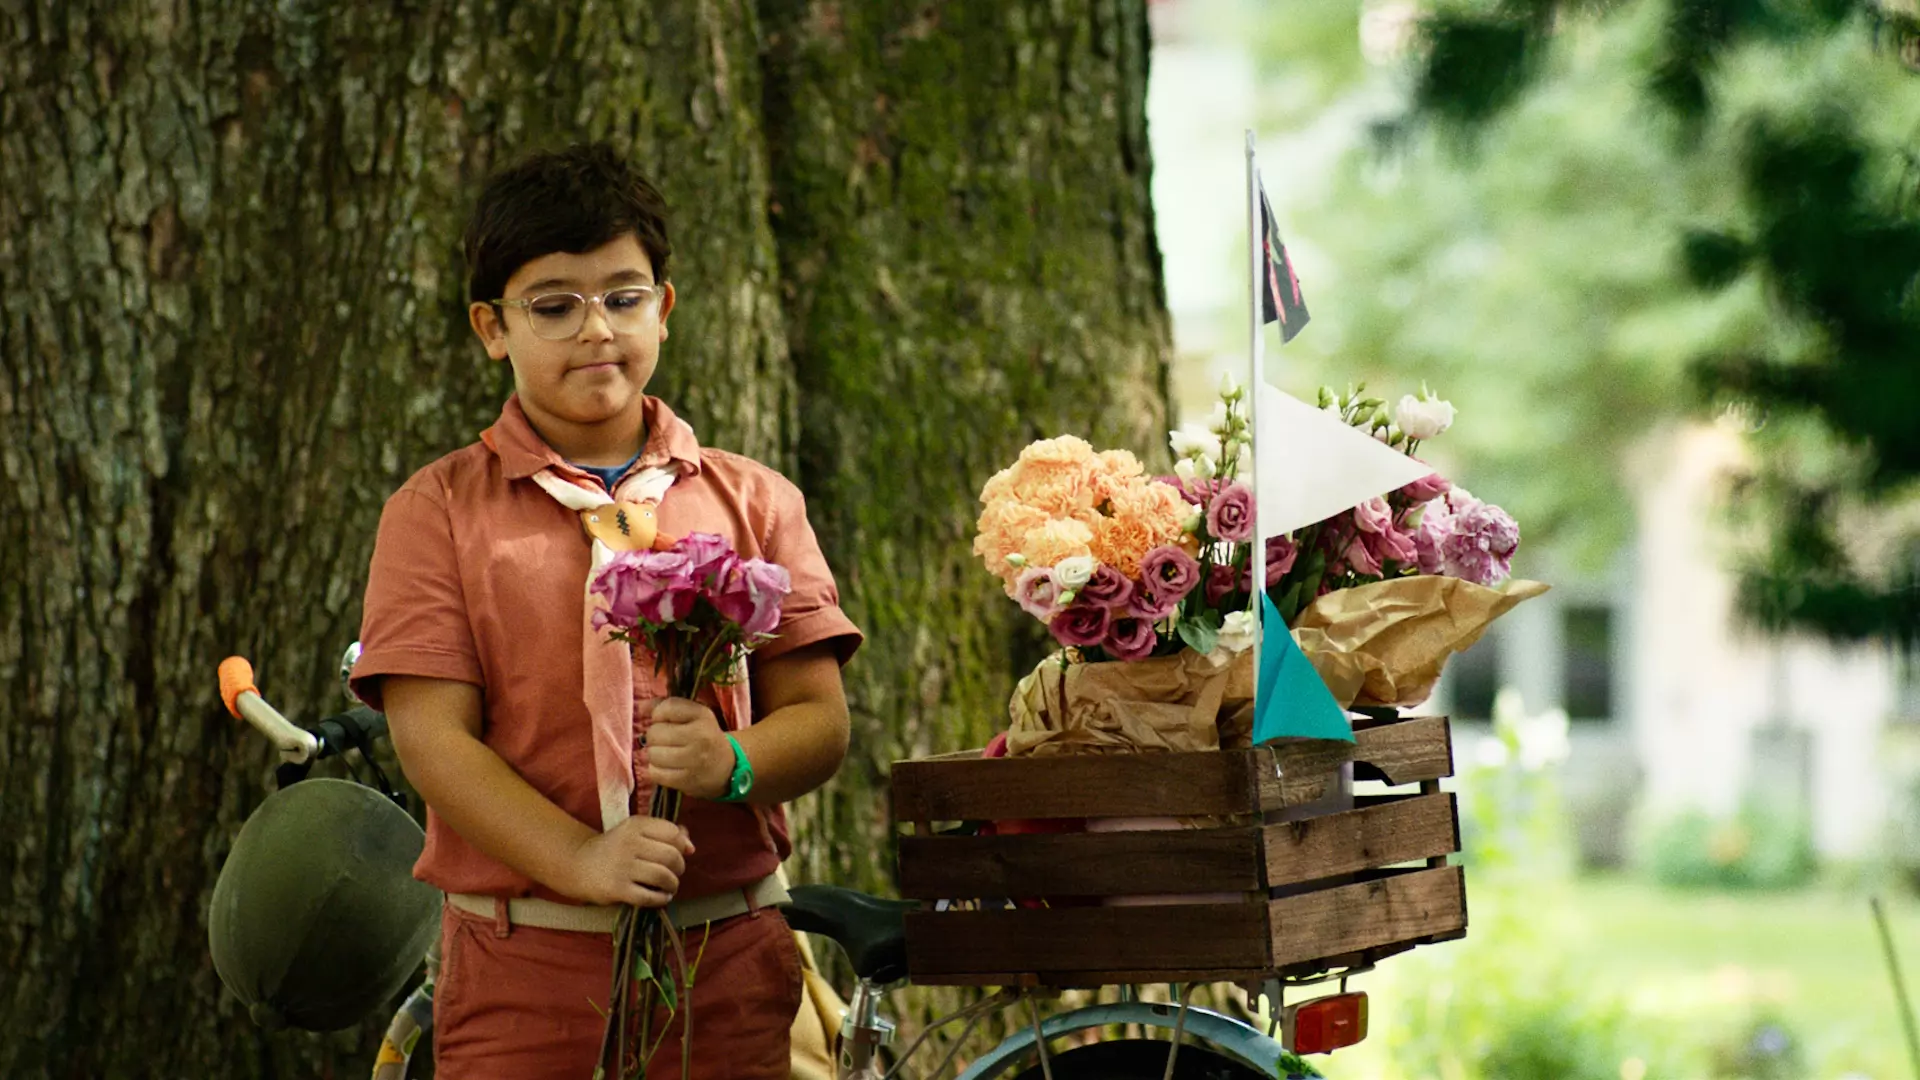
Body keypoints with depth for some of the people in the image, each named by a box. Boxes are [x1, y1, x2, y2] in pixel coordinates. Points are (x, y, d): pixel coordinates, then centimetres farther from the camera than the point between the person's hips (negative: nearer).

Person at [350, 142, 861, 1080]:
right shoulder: (439, 509, 4)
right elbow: (432, 737, -5)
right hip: (521, 972, -2)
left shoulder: (751, 501, 11)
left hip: (726, 967, 2)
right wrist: (584, 861, -19)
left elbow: (820, 719, 6)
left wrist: (732, 763, -16)